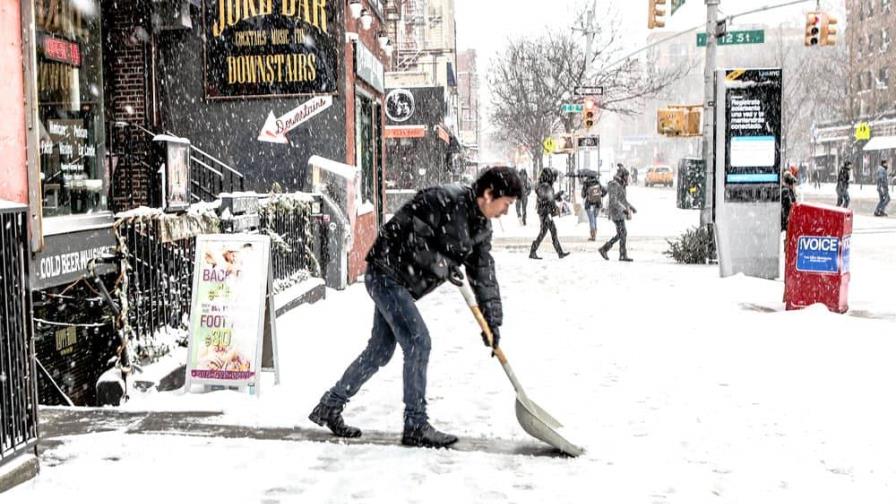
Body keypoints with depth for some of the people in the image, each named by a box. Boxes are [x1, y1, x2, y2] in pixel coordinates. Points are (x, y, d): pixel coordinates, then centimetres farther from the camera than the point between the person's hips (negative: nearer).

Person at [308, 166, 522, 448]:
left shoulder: (481, 226, 5)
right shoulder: (444, 200, -23)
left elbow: (484, 274, 8)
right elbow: (409, 238, -24)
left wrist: (492, 321, 4)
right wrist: (443, 266, -20)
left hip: (405, 285, 9)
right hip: (387, 274, -9)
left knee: (380, 350, 12)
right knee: (418, 343, -12)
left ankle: (329, 407, 26)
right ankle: (416, 426, -1)